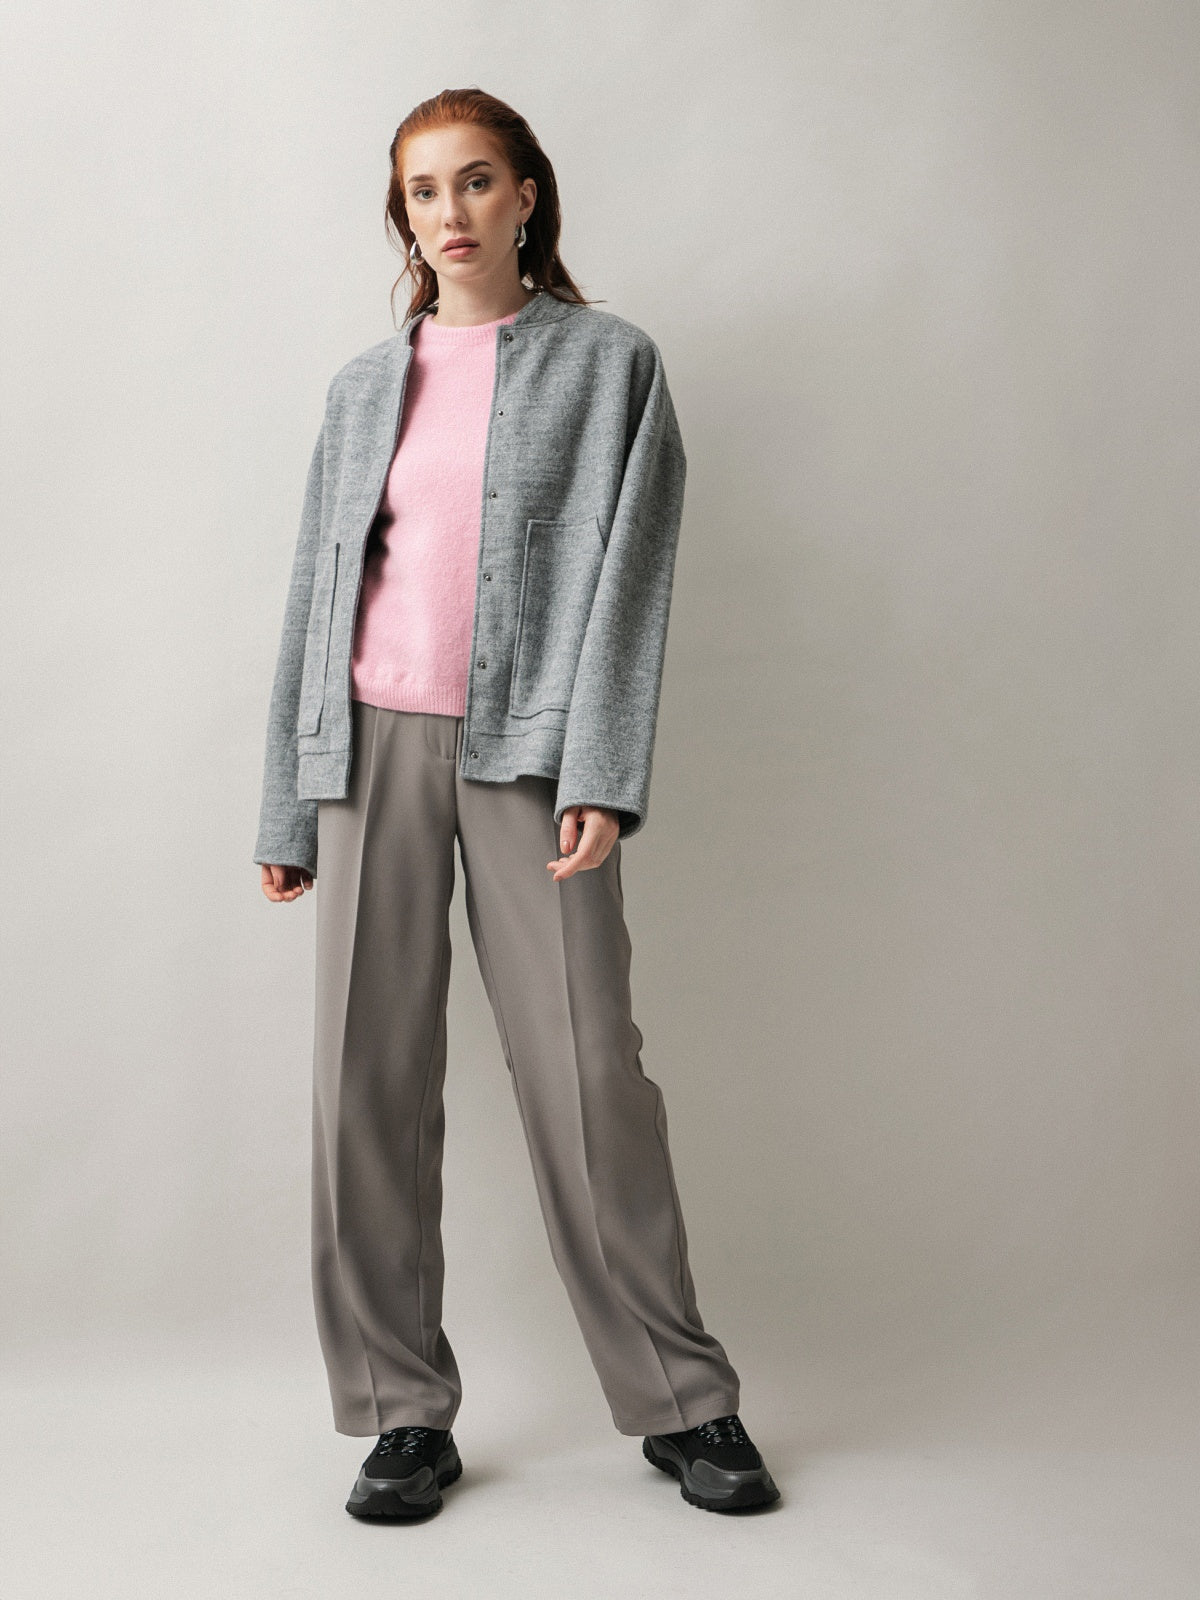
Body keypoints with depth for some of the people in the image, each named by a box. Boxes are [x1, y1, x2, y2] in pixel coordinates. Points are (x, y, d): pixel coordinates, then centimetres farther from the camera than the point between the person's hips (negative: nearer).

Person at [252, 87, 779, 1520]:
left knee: (587, 1069, -5)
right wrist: (288, 809, 11)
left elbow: (626, 574, -2)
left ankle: (680, 1400, 10)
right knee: (369, 1077, 1)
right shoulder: (365, 385, 16)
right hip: (374, 743, 4)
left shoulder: (606, 362, 7)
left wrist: (601, 777, -13)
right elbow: (319, 590, 16)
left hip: (526, 748, -3)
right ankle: (403, 1412, 12)